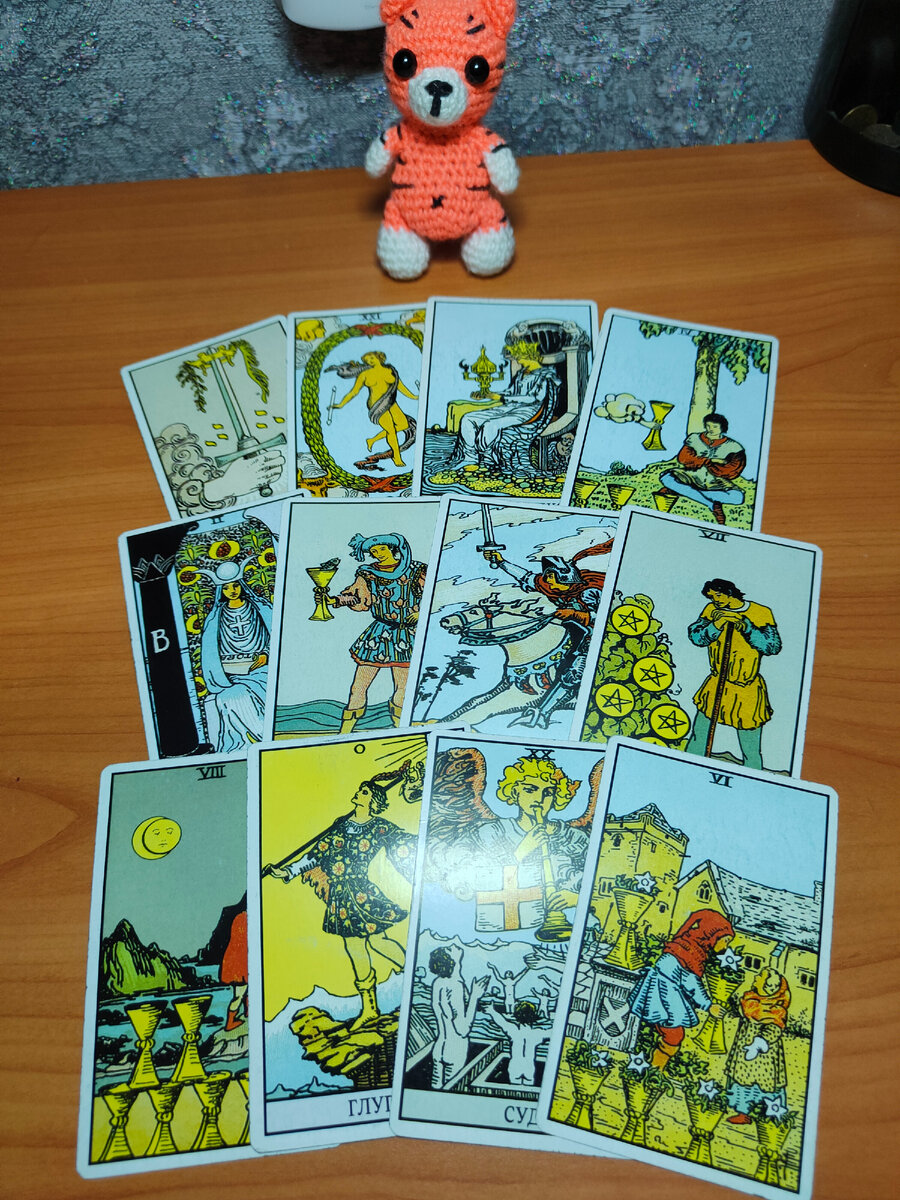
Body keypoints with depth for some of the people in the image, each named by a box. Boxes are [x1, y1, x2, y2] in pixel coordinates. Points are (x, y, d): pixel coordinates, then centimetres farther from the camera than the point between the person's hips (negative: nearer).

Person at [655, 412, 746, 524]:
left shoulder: (733, 447, 0)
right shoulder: (694, 439, 4)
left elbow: (730, 472, -12)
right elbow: (683, 458, -10)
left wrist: (699, 461, -11)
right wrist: (711, 461, -13)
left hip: (715, 483, -1)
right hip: (691, 477, 1)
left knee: (737, 497, -31)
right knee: (666, 478, -29)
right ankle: (712, 505, -26)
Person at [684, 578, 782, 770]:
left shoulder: (761, 613, -8)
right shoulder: (712, 610, 3)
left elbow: (773, 646, -17)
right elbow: (695, 636, -8)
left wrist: (745, 626, -26)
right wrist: (717, 625, -24)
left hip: (747, 692, -3)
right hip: (715, 686, 3)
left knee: (751, 754, -1)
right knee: (697, 741, 8)